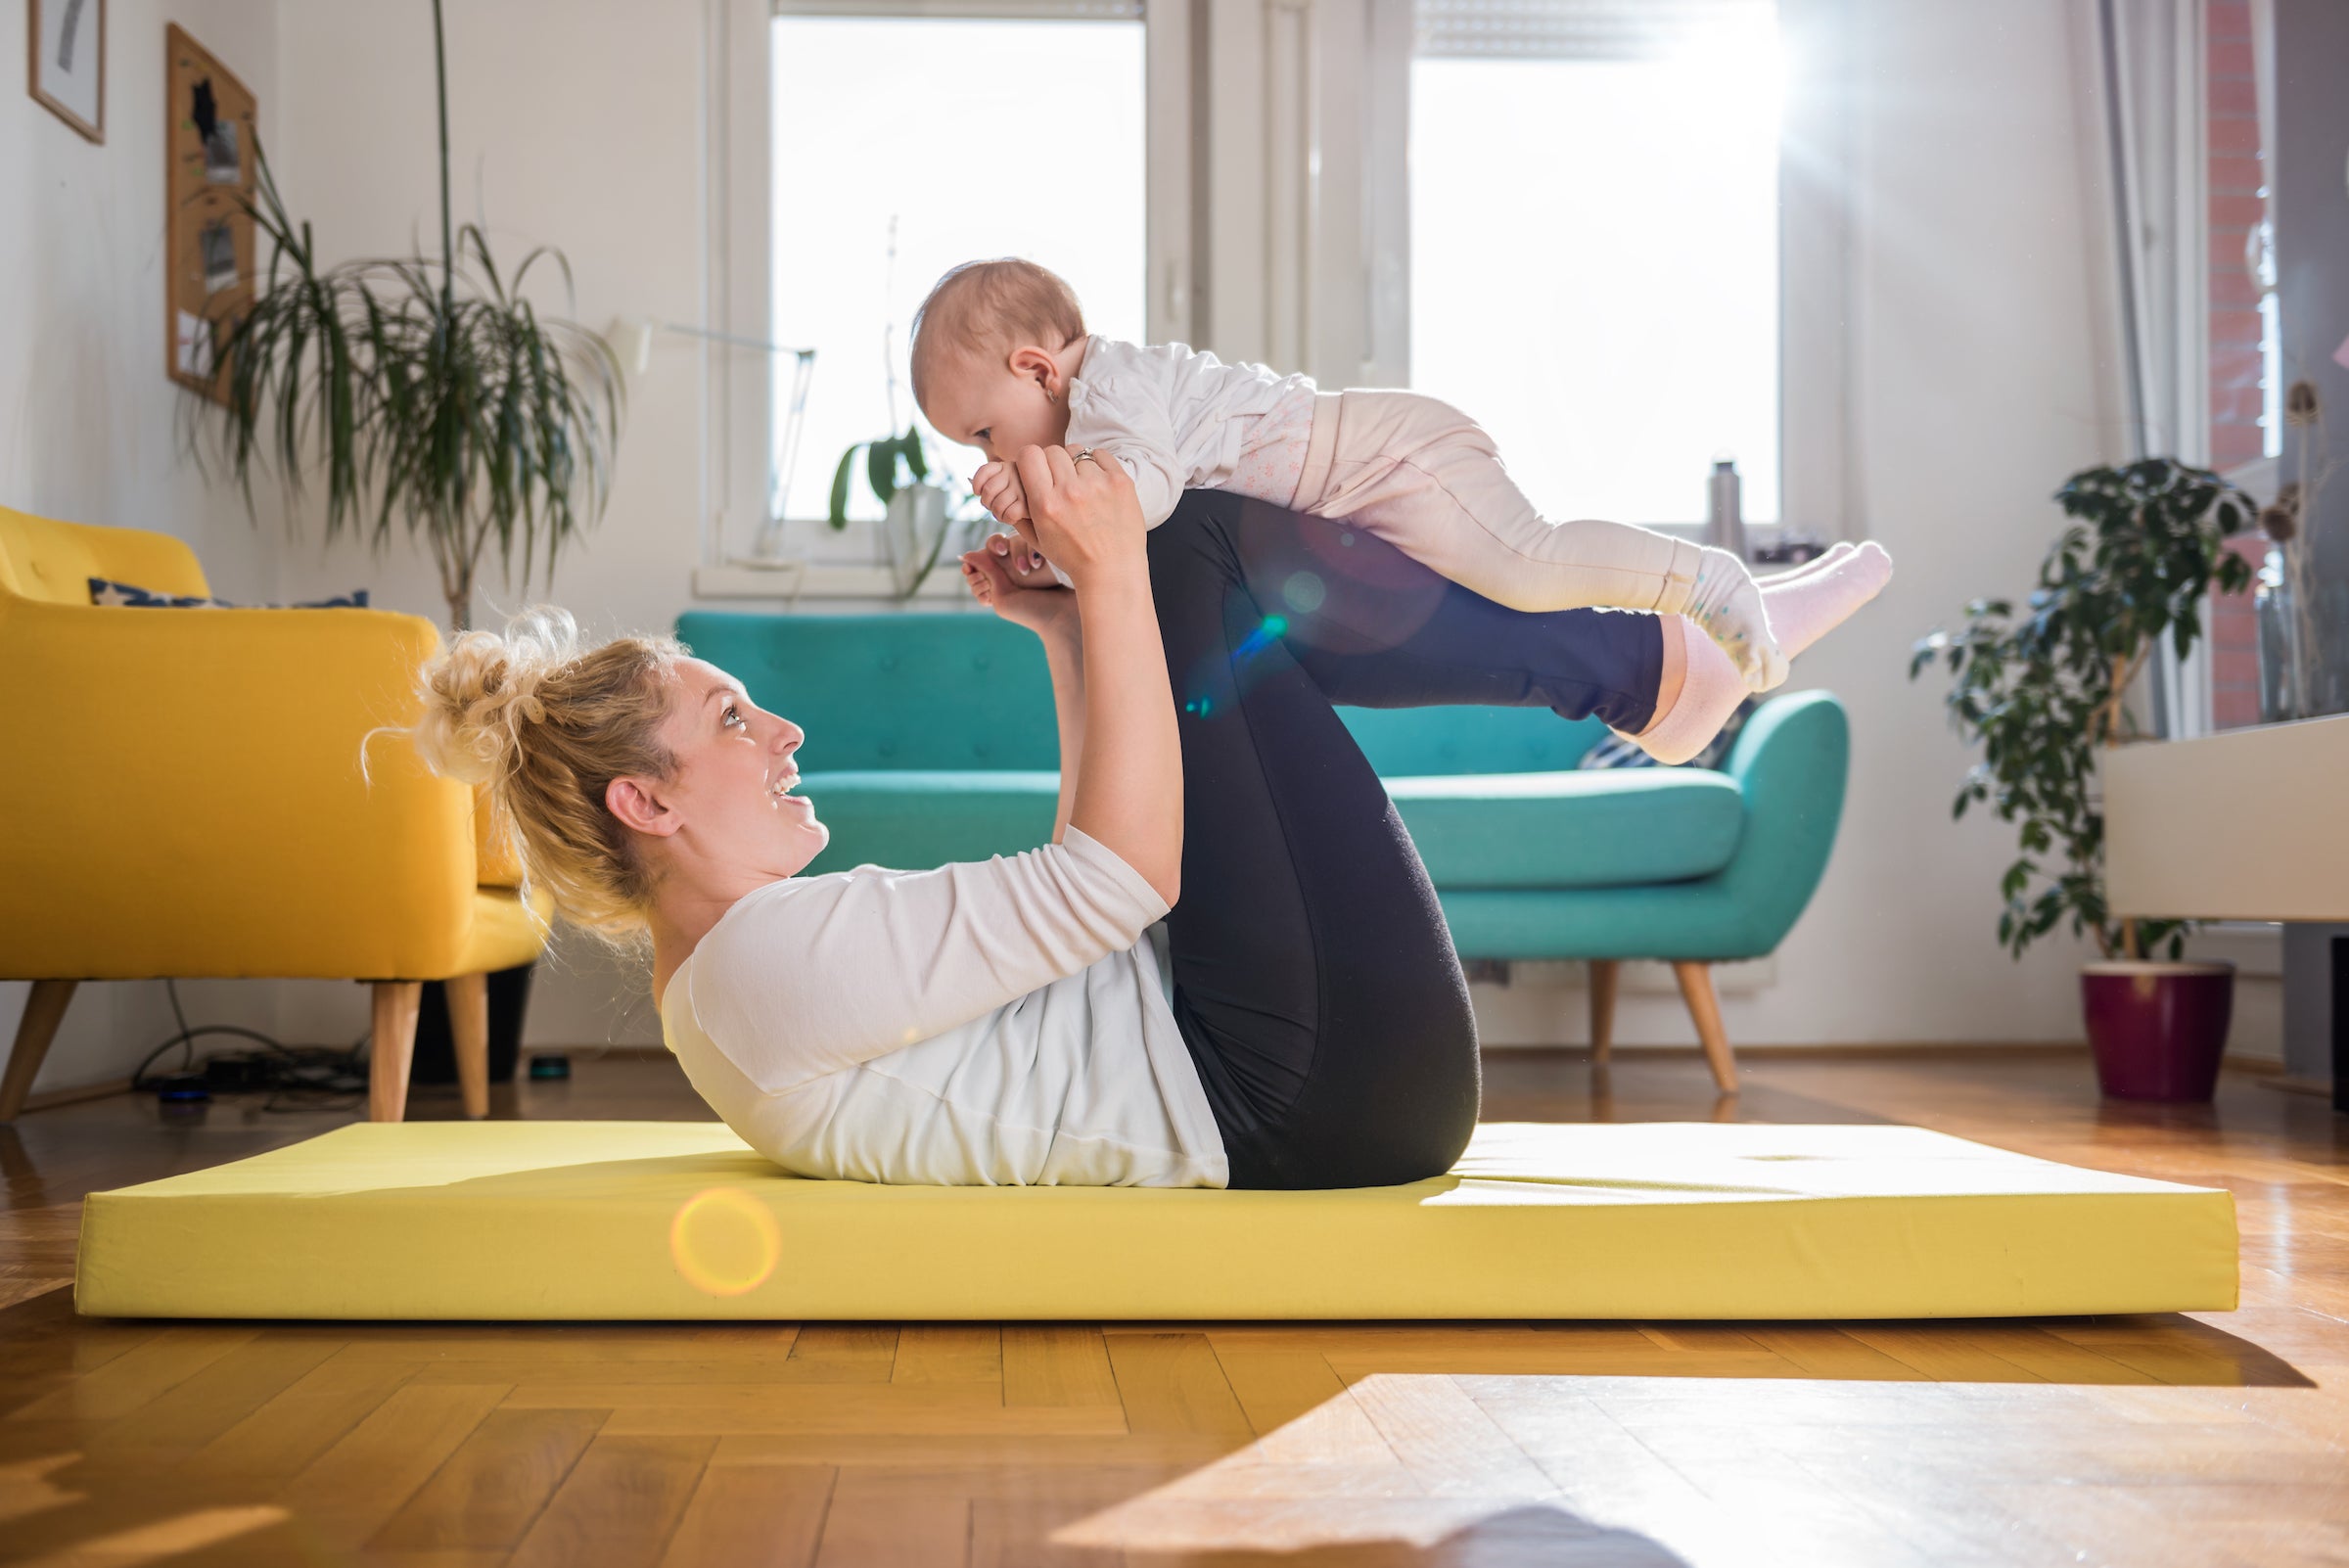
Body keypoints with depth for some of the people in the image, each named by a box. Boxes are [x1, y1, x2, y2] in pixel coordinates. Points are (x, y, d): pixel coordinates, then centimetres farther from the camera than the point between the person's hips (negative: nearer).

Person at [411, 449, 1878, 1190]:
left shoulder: (751, 964, 17)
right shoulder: (778, 957, -17)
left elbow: (1070, 894, 22)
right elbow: (1124, 876, -20)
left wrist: (1073, 635, 17)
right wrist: (1112, 572, -15)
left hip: (1274, 1099, 10)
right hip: (1325, 1105, -10)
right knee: (1205, 561, -5)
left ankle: (1637, 666, 13)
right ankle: (1640, 667, 6)